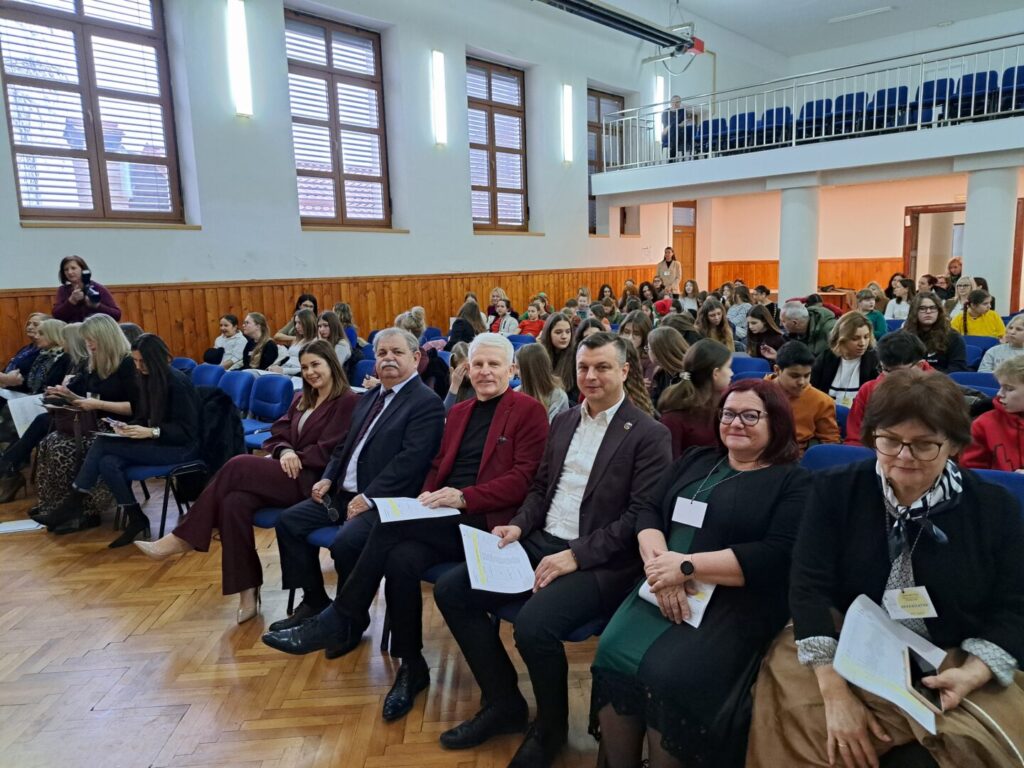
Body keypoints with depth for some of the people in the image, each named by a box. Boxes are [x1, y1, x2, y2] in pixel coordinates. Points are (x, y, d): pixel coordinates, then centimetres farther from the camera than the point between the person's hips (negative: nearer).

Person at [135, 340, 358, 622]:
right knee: (235, 501, -23)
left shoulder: (348, 401, -4)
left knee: (238, 467, -23)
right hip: (289, 474, 7)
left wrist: (294, 458, -10)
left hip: (313, 481, -7)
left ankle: (184, 538, -11)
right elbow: (278, 434, 14)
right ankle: (247, 591, -19)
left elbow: (328, 452, -9)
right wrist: (285, 453, -8)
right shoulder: (302, 398, 21)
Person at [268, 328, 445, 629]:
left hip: (384, 500, -9)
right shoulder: (370, 397, 17)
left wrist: (368, 498, -22)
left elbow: (411, 459, -20)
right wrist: (328, 478, 6)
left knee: (345, 543, -29)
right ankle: (314, 601, 15)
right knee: (289, 522, 1)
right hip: (343, 492, 9)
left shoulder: (427, 402, -11)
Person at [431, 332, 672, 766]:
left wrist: (576, 555, -21)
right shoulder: (564, 421, 14)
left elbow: (641, 516, -15)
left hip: (599, 562, -7)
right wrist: (519, 525, -1)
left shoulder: (649, 435, -8)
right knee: (451, 590, -5)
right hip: (540, 543, 7)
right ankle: (504, 703, 11)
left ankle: (550, 728, 2)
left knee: (533, 625, -31)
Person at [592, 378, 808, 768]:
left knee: (671, 676, -27)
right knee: (612, 654, -19)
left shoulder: (793, 482, 2)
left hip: (737, 602, -4)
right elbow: (649, 512, 10)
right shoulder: (695, 460, 17)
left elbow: (778, 557, -12)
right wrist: (660, 561, -12)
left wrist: (687, 566, -16)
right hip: (665, 588, 4)